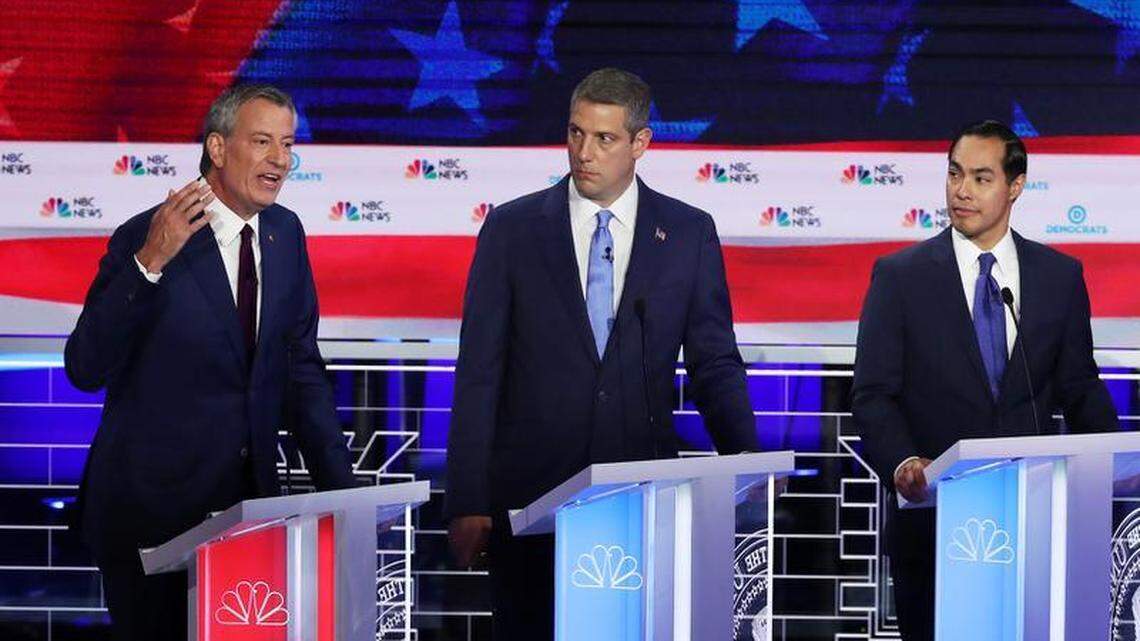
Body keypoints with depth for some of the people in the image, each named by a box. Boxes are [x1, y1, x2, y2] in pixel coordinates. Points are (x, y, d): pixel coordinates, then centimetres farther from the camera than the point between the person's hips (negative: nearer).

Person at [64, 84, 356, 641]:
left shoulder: (285, 234, 6)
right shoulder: (143, 238, -13)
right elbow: (85, 369, -20)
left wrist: (339, 487, 5)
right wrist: (150, 262, -30)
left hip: (250, 499, 5)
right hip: (149, 506, -5)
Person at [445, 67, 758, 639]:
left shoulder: (689, 233, 5)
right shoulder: (512, 228, 3)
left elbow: (715, 365, 7)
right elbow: (478, 372, 1)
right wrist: (467, 503, -5)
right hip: (530, 490, 0)